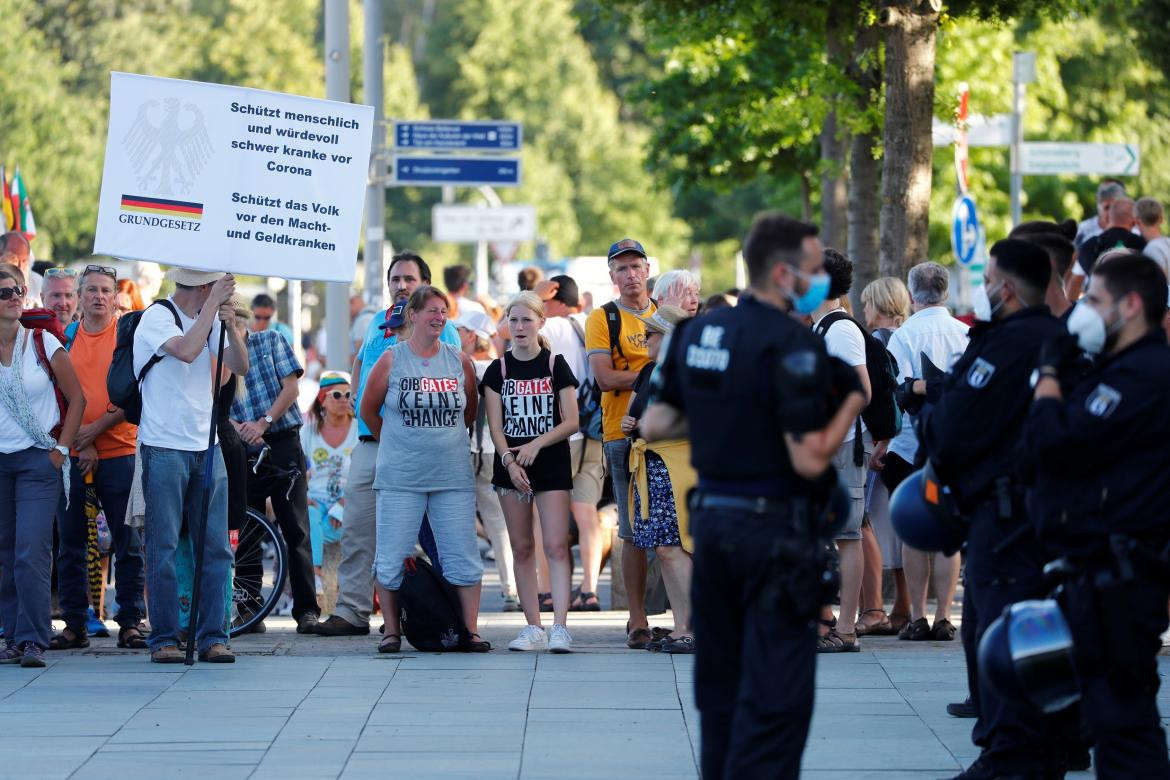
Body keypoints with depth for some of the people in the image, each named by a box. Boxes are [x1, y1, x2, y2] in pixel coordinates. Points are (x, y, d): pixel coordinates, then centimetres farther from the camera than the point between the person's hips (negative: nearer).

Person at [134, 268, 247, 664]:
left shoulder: (208, 319, 13)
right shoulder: (157, 317, -7)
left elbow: (240, 367, 7)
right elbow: (186, 351, -25)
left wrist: (231, 326, -9)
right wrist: (214, 305, -19)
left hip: (206, 446, 6)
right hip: (164, 448, -6)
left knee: (216, 548, 2)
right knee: (163, 548, -3)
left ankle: (212, 637, 5)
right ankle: (164, 638, 1)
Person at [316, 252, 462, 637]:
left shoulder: (440, 328, 0)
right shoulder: (377, 324, 18)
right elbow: (360, 362, 31)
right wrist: (357, 395, 16)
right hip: (369, 443, 6)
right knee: (357, 530, 0)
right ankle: (351, 611, 0)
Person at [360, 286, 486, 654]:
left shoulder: (459, 361, 6)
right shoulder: (391, 361, -1)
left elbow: (470, 412, 19)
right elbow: (368, 410, 10)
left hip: (453, 477, 2)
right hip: (400, 478, -2)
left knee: (462, 554, 0)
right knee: (393, 555, 0)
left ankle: (470, 630, 5)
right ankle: (392, 630, 10)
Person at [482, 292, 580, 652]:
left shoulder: (556, 365, 1)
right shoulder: (498, 369, 5)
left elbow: (571, 422, -2)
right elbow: (495, 426, 1)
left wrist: (536, 444, -15)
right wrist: (509, 460, -15)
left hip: (552, 464, -2)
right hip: (511, 467, 2)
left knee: (556, 545, -11)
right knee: (522, 548, 5)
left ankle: (559, 626, -17)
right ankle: (533, 626, 10)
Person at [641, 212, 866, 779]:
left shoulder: (697, 332, 7)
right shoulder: (792, 345, -17)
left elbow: (654, 425, 13)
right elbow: (810, 459, -21)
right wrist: (852, 401, -8)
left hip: (710, 516, 8)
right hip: (775, 527, -8)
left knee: (721, 683, 16)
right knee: (774, 695, -4)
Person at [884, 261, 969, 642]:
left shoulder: (905, 336, -8)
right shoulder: (967, 335, 1)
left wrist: (880, 446, -8)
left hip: (911, 448, -3)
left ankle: (917, 618, 6)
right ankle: (943, 618, 5)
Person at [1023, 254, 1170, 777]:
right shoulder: (1121, 370, 21)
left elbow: (1053, 445, -22)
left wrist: (1050, 375, -7)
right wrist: (1057, 375, 8)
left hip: (1116, 579, -11)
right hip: (1099, 572, 11)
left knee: (1121, 718, -11)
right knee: (1113, 716, 16)